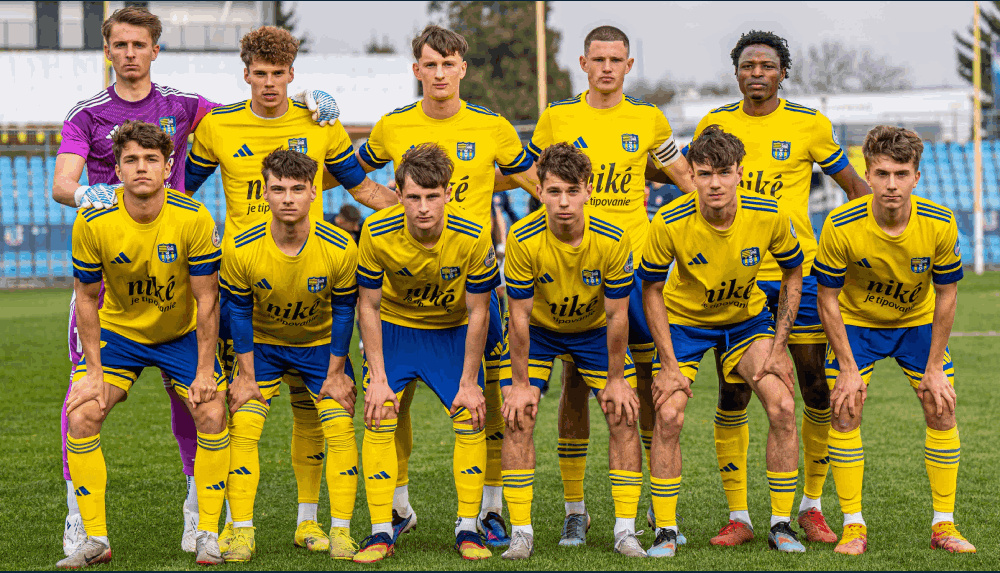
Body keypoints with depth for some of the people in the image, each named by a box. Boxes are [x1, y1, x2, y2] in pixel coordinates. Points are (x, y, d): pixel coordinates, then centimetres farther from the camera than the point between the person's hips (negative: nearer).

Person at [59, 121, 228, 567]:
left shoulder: (195, 219, -22)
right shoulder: (92, 222, -20)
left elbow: (206, 299, -14)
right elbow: (86, 297, -8)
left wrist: (205, 371, -16)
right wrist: (94, 370, -11)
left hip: (182, 334, -1)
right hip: (117, 332, 1)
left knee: (212, 414, -17)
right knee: (81, 417, -15)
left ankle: (208, 533, -2)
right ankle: (95, 539, -5)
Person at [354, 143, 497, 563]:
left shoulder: (472, 238, -28)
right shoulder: (377, 233, -27)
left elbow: (478, 313, -16)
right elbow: (368, 305, -14)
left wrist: (469, 382, -14)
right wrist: (378, 378, -16)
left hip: (453, 331, 0)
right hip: (394, 327, 0)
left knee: (471, 418, -9)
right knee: (379, 419, -12)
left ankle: (467, 529, 4)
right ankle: (381, 532, -4)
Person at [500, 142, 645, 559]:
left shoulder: (613, 240, -28)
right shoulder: (523, 239, -30)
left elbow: (616, 315, -18)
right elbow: (519, 316, -21)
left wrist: (615, 379, -12)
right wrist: (520, 382, -18)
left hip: (594, 330, 1)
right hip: (537, 330, -1)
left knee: (623, 415, -9)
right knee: (517, 416, -13)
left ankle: (625, 530, -1)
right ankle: (521, 533, -5)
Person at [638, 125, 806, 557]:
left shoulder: (768, 216, -23)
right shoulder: (670, 223, -27)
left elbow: (794, 274, -5)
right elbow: (651, 289, -13)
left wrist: (779, 346, -9)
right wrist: (669, 365, -16)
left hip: (747, 318, 1)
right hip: (684, 320, -1)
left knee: (783, 406, -14)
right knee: (668, 416, -16)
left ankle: (781, 524, 1)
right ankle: (665, 531, 0)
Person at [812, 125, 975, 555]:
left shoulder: (939, 224, -25)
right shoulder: (840, 226, -29)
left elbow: (946, 295, -13)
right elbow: (828, 299, -18)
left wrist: (935, 367, -12)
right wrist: (848, 369, -18)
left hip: (918, 322, 1)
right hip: (856, 322, -1)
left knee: (941, 408, -6)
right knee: (845, 410, -12)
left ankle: (944, 525, 4)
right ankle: (853, 527, -3)